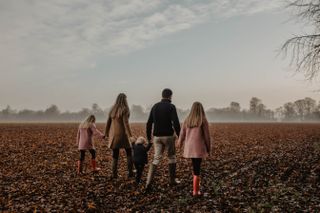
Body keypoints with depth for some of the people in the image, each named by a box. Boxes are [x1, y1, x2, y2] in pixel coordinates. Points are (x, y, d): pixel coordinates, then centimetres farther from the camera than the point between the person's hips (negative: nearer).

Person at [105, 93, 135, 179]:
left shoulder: (112, 110, 7)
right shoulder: (124, 110, -11)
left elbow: (108, 123, 11)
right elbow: (126, 123, -18)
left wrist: (106, 134, 20)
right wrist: (130, 135, -19)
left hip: (113, 135, 5)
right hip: (122, 134, -5)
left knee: (115, 155, 10)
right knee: (129, 153, 10)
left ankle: (114, 174, 11)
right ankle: (130, 172, 7)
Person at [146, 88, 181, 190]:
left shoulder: (155, 106, 8)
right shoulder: (171, 107, -8)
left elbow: (149, 123, 9)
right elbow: (176, 122, -16)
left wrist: (148, 137, 15)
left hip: (157, 136, 4)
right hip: (168, 136, -4)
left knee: (156, 159, 7)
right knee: (171, 158, 14)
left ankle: (149, 181, -3)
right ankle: (172, 180, 22)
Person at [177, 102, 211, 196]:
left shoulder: (187, 120, 2)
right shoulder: (203, 121, -8)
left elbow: (182, 133, 9)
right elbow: (207, 136, -5)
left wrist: (180, 143, 28)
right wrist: (208, 149, 6)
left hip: (189, 147, 4)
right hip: (199, 148, -4)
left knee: (195, 167, 19)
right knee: (197, 169, 0)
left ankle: (196, 186, 29)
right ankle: (195, 191, 4)